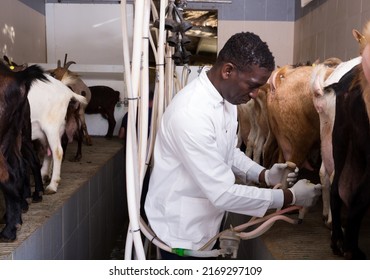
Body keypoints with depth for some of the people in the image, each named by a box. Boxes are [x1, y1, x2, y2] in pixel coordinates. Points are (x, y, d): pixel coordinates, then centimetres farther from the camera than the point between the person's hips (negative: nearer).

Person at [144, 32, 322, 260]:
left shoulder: (226, 96, -3)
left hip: (209, 220, 8)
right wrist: (290, 197, -22)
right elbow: (223, 193, -30)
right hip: (183, 229, -8)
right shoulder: (191, 114, -31)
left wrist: (264, 175, -6)